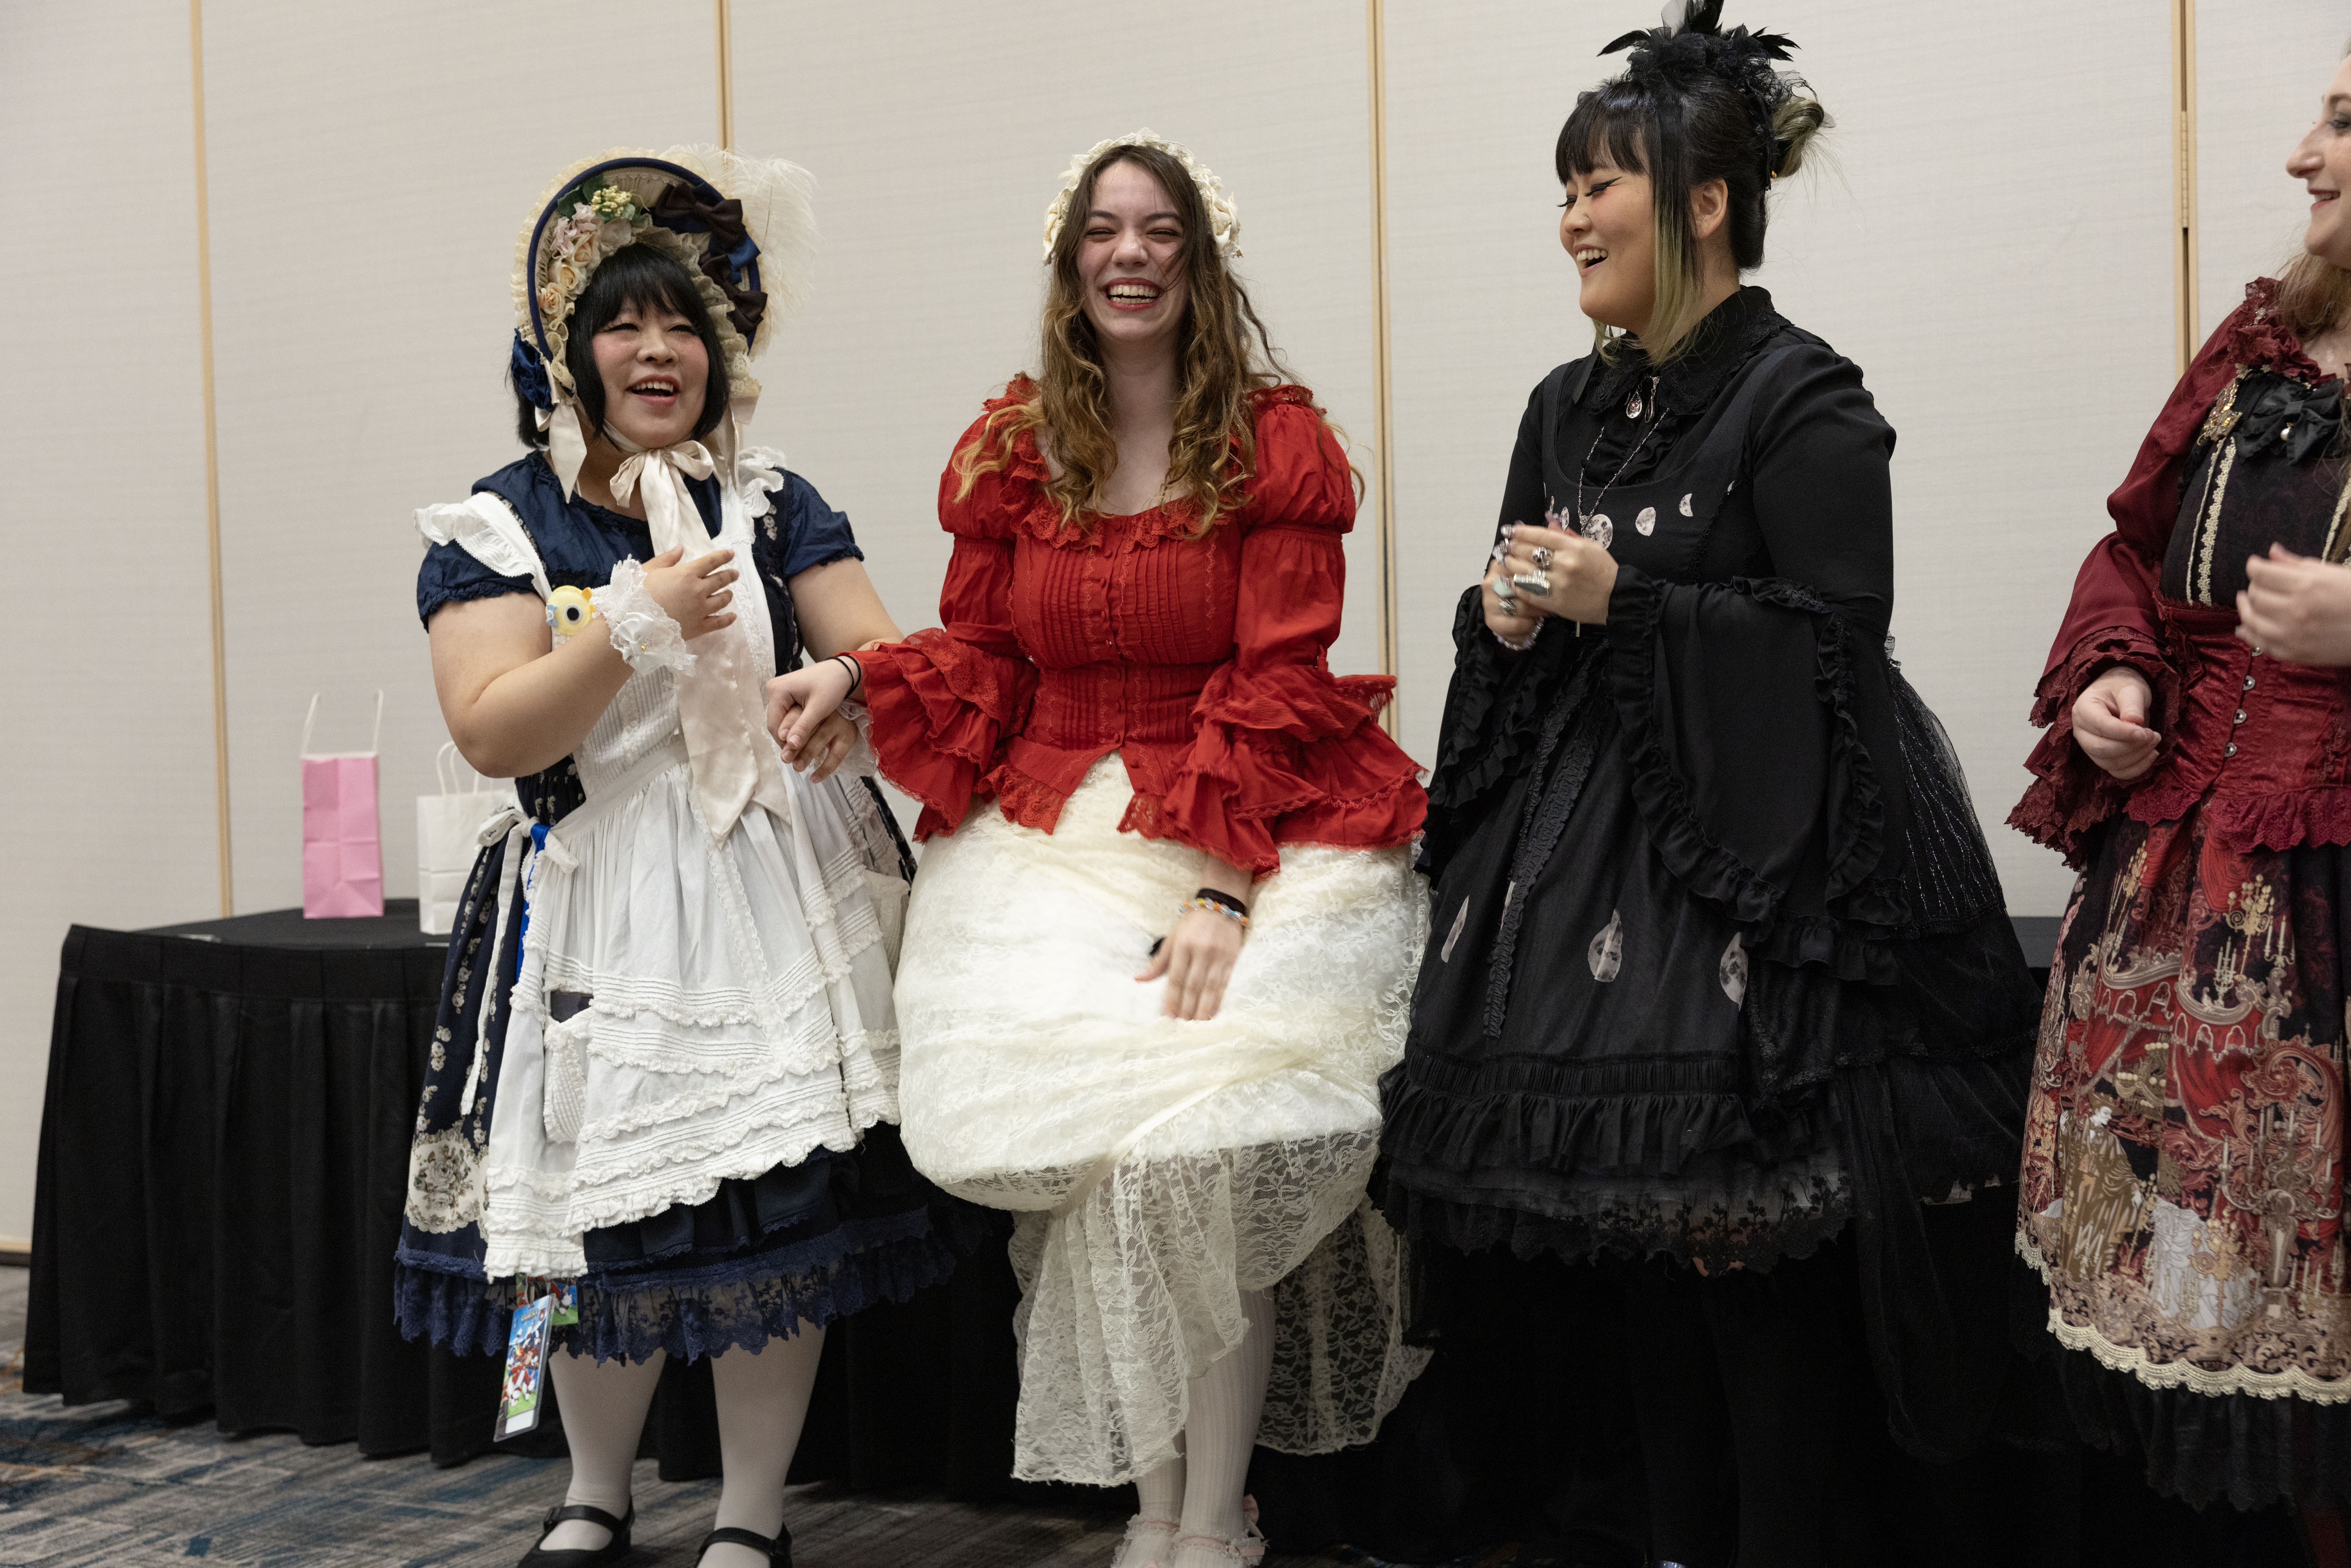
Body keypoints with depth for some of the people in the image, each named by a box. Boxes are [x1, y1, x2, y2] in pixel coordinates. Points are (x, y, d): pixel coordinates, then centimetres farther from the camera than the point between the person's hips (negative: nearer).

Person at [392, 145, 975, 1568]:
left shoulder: (777, 507, 9)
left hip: (781, 892, 2)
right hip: (597, 904, -1)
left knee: (781, 1208, 1)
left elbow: (881, 652, 3)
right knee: (605, 1216, 4)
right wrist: (636, 625, -20)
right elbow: (491, 731, -9)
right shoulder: (499, 527, 2)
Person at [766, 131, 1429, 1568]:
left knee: (1199, 1137, -20)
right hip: (1055, 830, 3)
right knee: (1077, 1123, -17)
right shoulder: (1011, 451, 11)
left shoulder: (1277, 442, 1)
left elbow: (1276, 685, -6)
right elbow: (982, 663, 13)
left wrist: (1217, 888, -16)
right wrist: (856, 677, -7)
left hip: (1254, 832, -3)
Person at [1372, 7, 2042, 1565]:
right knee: (1632, 1215, 10)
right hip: (1591, 838, 7)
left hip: (1756, 857, -7)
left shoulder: (1801, 401, -9)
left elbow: (1838, 639, -15)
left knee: (1750, 1233, -6)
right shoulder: (1571, 406, 13)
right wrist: (1505, 617, -2)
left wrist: (1621, 602, -17)